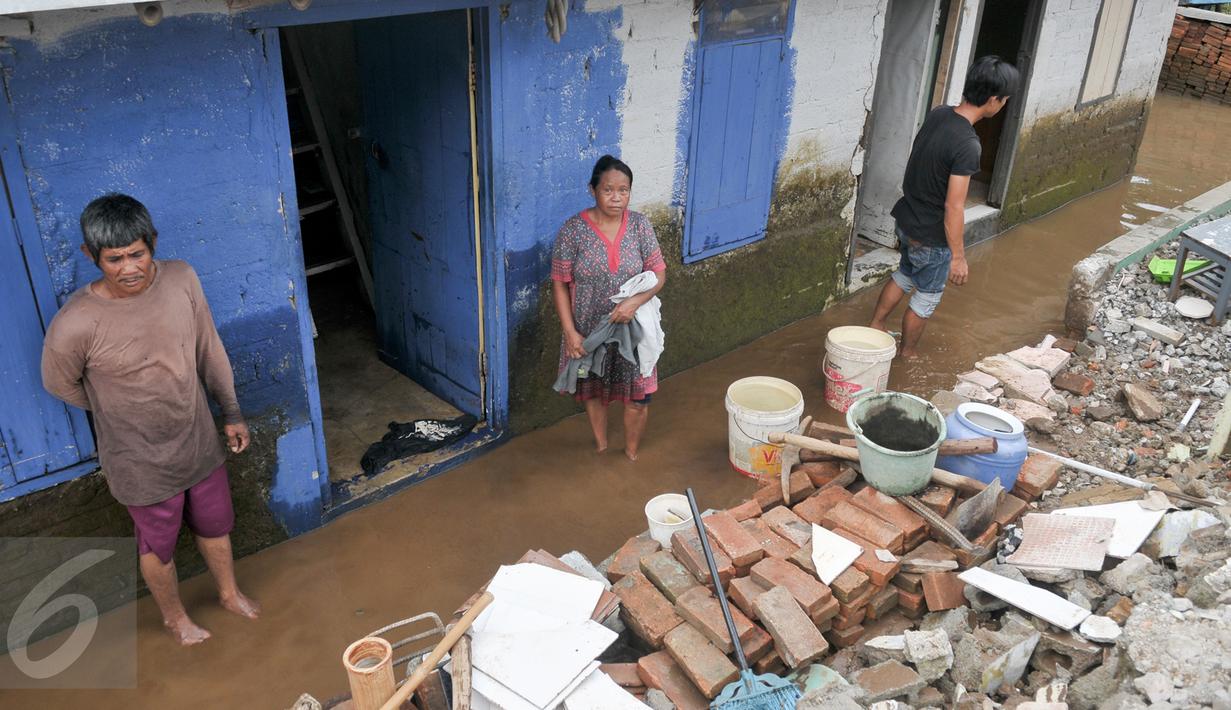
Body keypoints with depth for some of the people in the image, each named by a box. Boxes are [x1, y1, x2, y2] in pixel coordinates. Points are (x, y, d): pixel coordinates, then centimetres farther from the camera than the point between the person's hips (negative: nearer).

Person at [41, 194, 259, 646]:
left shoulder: (181, 279, -17)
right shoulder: (75, 325, -29)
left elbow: (209, 349, -2)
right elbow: (59, 384, -7)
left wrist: (231, 412, 6)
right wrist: (115, 410, 6)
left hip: (199, 441, 4)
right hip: (143, 463, -3)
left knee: (215, 525, 26)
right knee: (158, 544, 22)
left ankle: (229, 593, 54)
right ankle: (174, 615, 50)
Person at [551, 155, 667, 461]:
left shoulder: (640, 224, -9)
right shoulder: (573, 229, -15)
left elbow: (659, 274, -5)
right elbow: (560, 284, -10)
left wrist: (635, 301, -23)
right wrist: (570, 332, -15)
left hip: (632, 328, 1)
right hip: (589, 330, -1)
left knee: (637, 396, 10)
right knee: (594, 391, 19)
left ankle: (631, 453, 36)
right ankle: (600, 445, 45)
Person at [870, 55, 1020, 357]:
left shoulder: (937, 114, -6)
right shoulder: (967, 145, -30)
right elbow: (953, 207, -26)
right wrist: (958, 256, -17)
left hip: (906, 220, 8)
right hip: (932, 237, -8)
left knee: (905, 275, 31)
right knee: (927, 298, 15)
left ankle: (874, 327, 45)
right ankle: (908, 354, 34)